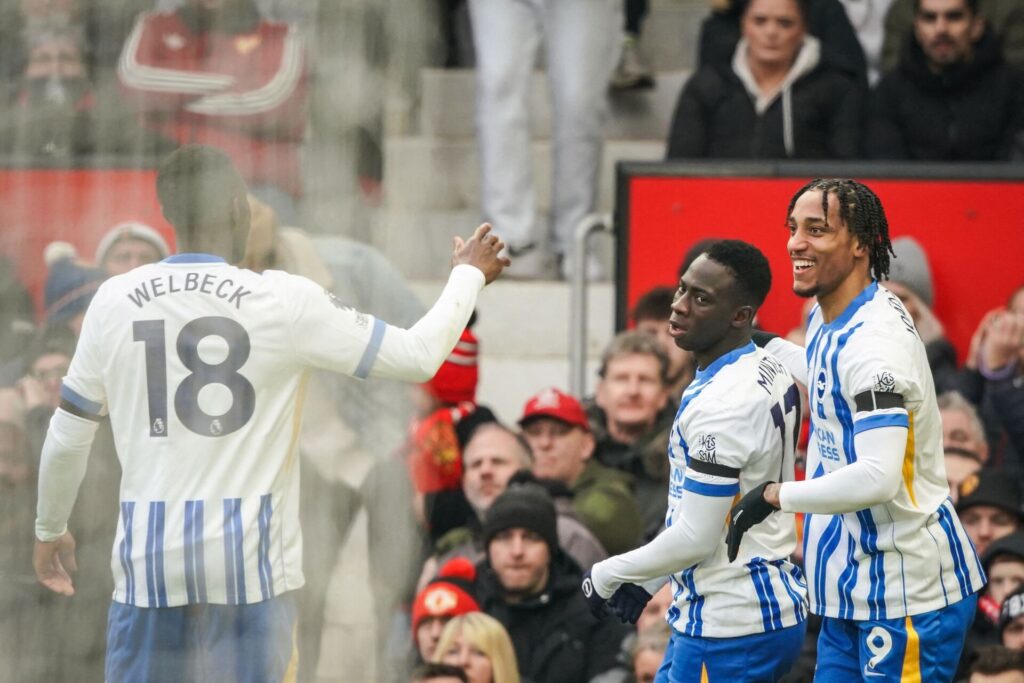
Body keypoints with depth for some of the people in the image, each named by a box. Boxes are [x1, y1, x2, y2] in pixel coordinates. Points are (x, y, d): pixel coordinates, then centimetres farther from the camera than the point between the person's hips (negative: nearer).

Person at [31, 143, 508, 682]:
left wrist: (49, 529, 29)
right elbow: (419, 357, 2)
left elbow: (67, 436, 12)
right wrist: (469, 274, 20)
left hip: (149, 557, 2)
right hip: (250, 559, -2)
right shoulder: (285, 301, -6)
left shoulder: (113, 301, 2)